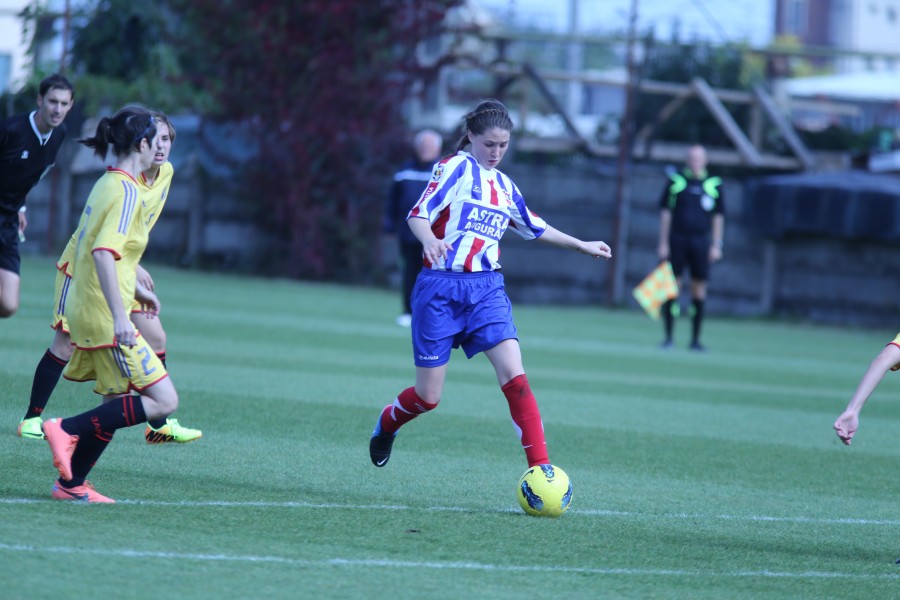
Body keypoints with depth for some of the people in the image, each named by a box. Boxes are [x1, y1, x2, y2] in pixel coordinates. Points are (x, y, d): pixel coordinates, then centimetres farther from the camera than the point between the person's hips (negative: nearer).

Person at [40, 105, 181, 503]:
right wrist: (119, 315, -31)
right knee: (163, 400, -8)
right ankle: (68, 429, -12)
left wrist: (135, 288, 37)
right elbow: (103, 253, -27)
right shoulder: (127, 191, -16)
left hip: (86, 310, 10)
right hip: (102, 317, -10)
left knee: (119, 404, 16)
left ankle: (71, 484, 16)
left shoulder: (107, 184, 13)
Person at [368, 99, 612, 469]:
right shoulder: (456, 167, -4)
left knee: (514, 375, -16)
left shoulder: (504, 185, 15)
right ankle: (387, 423, 36)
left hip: (487, 289, 4)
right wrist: (430, 240, -37)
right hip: (441, 287, -4)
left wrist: (582, 246, 37)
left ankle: (540, 467, -19)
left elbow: (535, 228, 32)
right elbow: (419, 215, -15)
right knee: (428, 396, 2)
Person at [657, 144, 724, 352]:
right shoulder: (675, 181, 3)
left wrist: (716, 245, 4)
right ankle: (668, 336, 5)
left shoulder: (713, 185, 6)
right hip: (677, 240, -1)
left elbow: (718, 216, 10)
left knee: (699, 290, 1)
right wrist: (663, 243, -1)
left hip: (701, 241, 1)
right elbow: (665, 212, 4)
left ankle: (695, 339, 9)